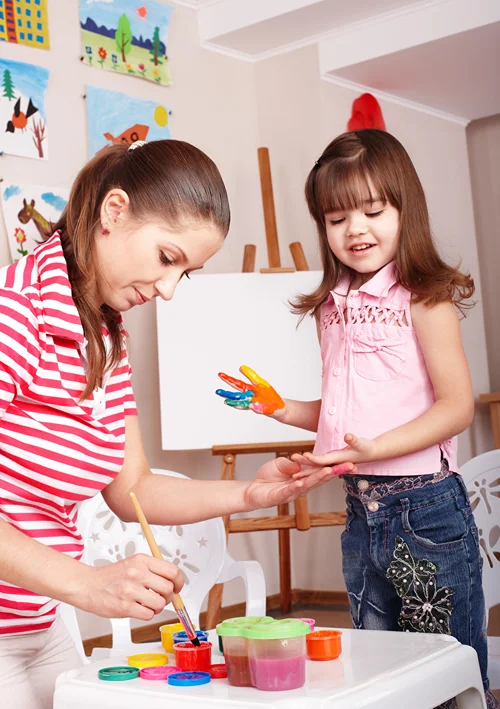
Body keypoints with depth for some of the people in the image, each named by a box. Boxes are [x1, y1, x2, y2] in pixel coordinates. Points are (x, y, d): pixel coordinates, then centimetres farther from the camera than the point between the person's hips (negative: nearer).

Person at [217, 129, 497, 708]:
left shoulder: (423, 297, -9)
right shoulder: (332, 307, 10)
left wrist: (374, 449, -25)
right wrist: (282, 409, 2)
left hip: (425, 505, -7)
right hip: (361, 509, 7)